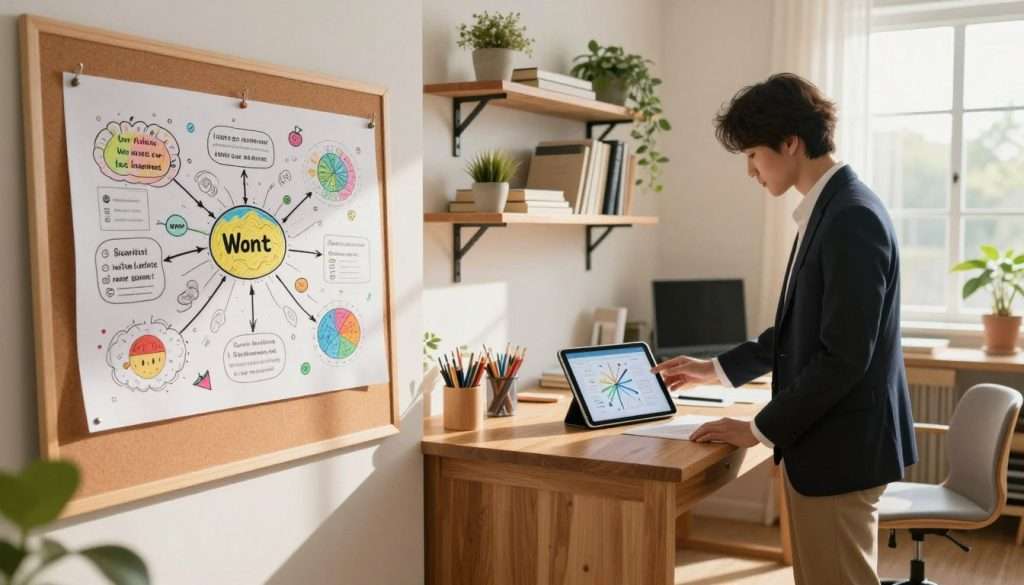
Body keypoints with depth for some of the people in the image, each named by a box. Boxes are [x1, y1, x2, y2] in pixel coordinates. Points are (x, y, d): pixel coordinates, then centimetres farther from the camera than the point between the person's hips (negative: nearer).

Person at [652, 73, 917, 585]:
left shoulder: (853, 217, -20)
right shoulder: (829, 210, 10)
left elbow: (845, 356, -24)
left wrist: (761, 429, -17)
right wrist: (718, 369, 19)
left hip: (840, 447, -9)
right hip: (822, 441, 9)